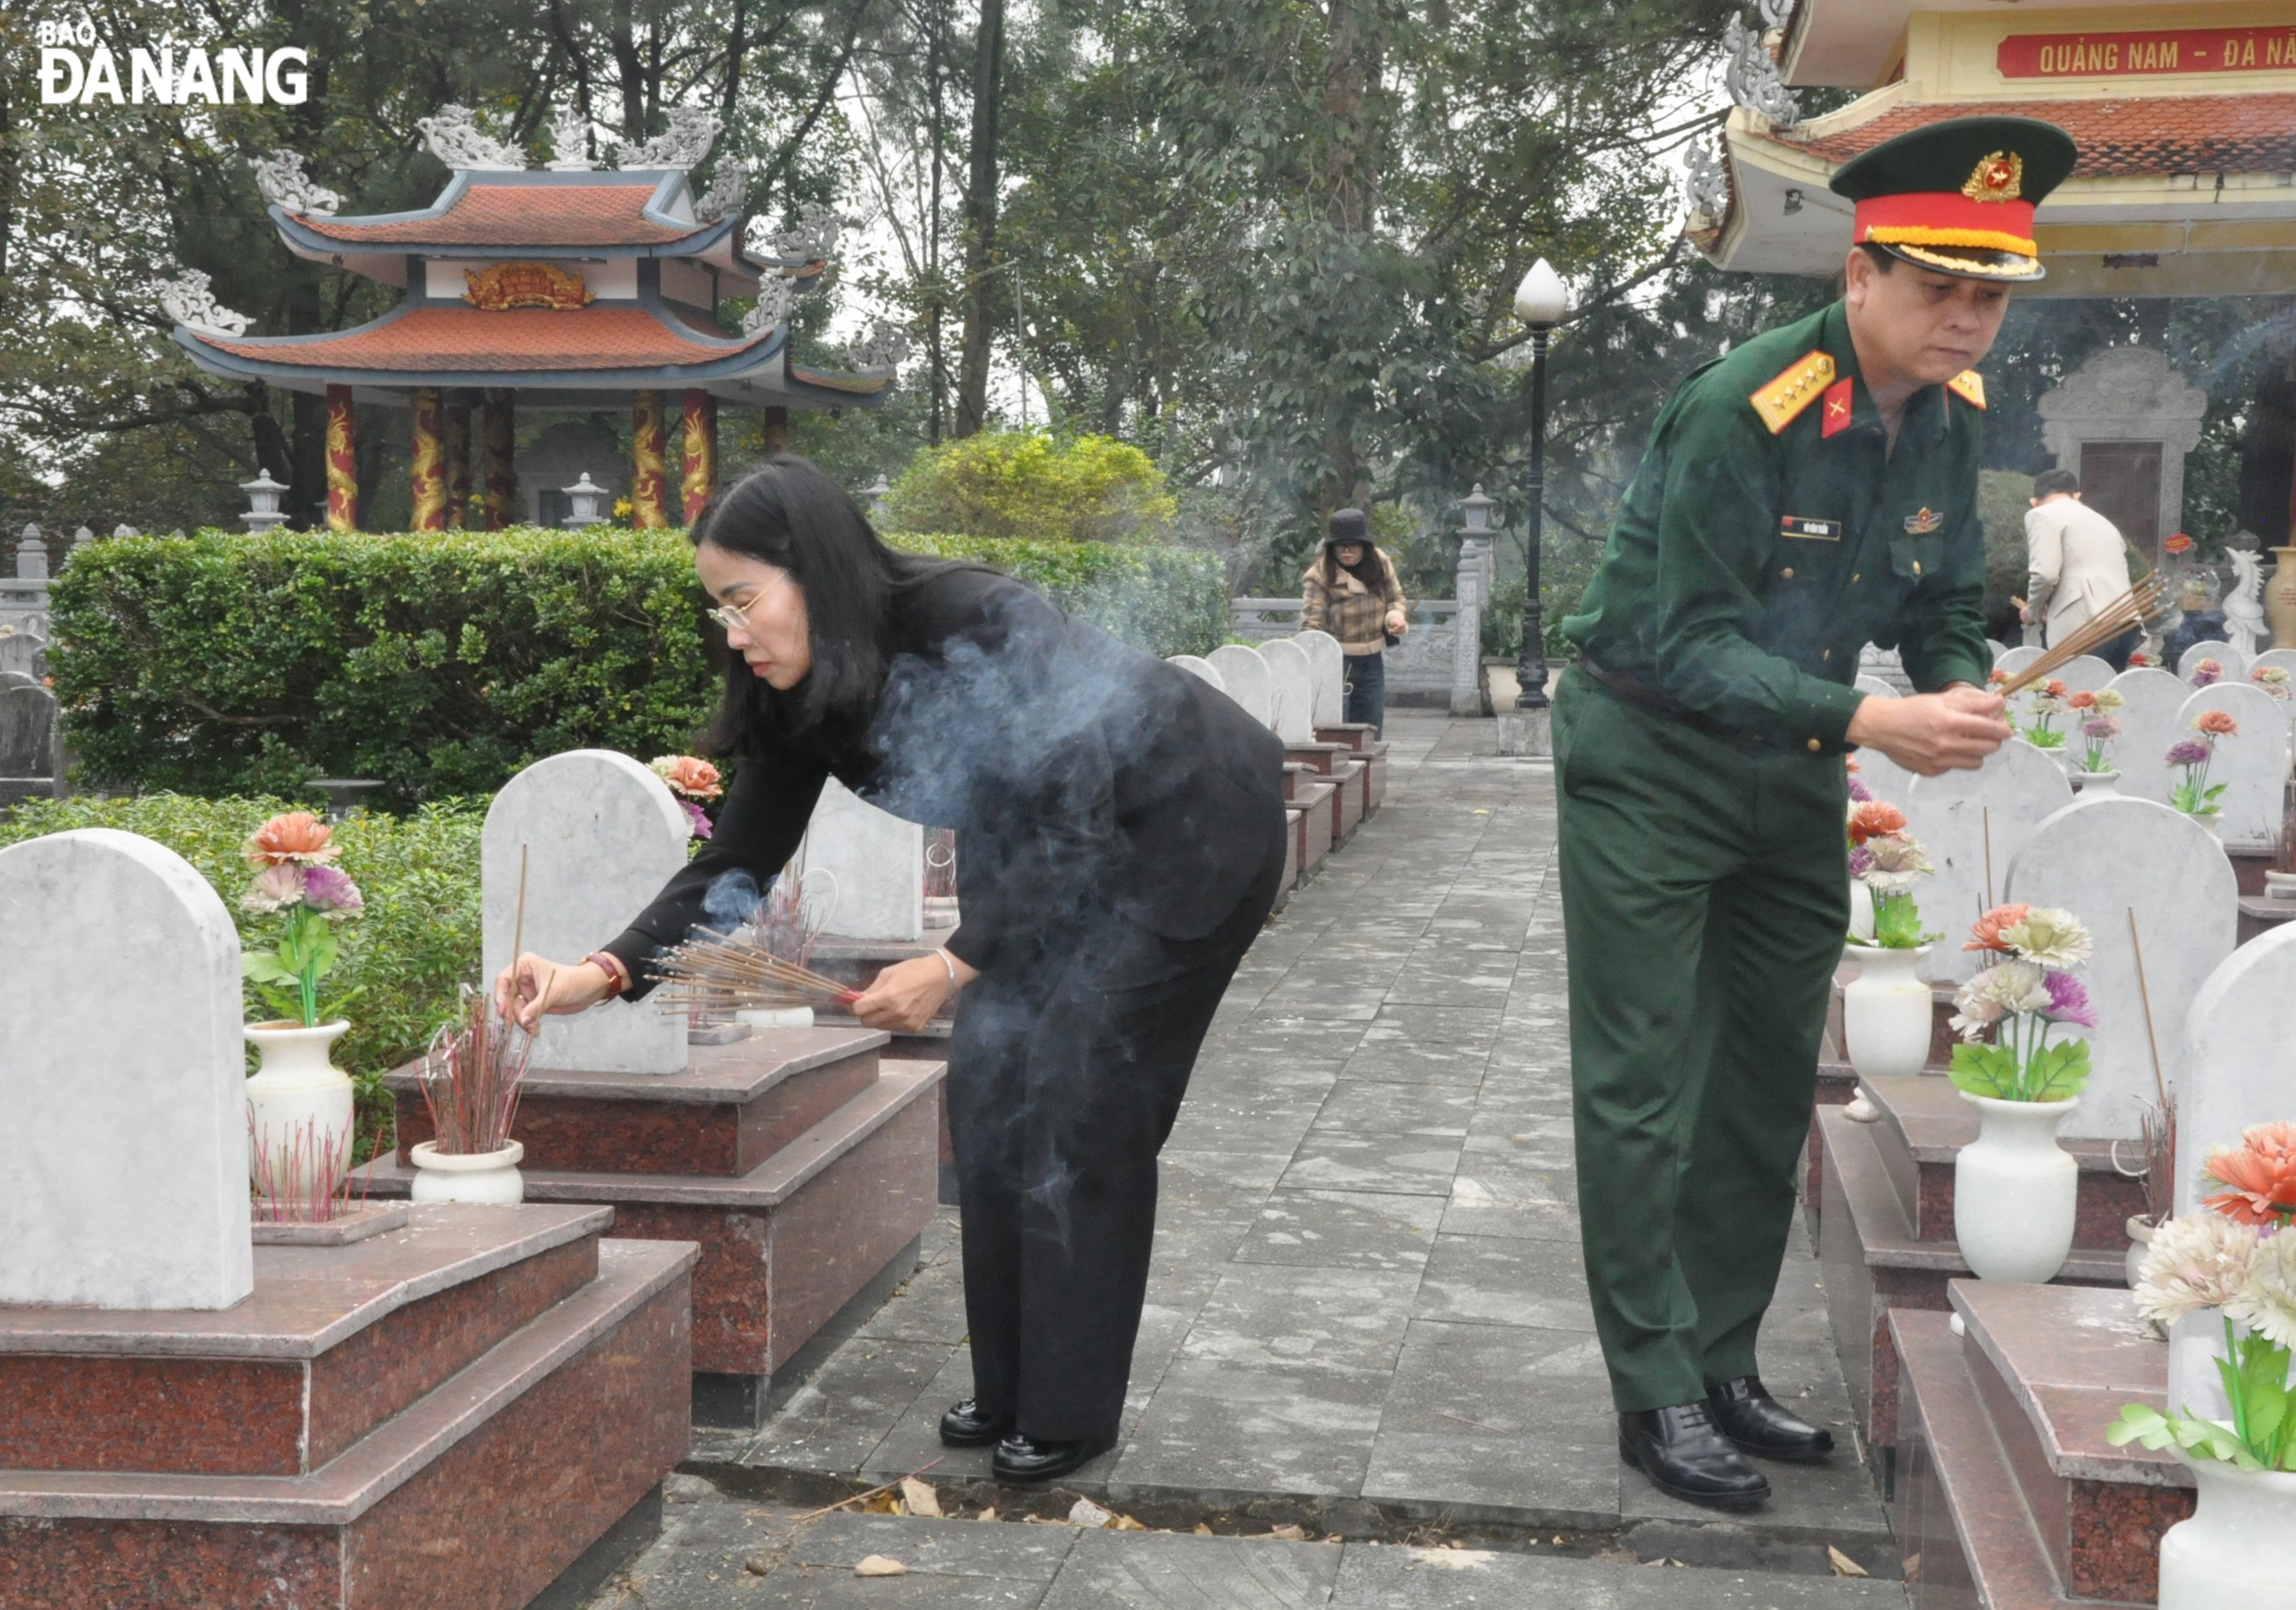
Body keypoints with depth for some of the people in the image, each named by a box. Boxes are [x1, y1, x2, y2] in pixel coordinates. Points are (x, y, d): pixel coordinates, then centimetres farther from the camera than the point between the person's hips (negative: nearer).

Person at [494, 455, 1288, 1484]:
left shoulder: (979, 630, -33)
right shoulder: (801, 702, -10)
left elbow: (1073, 831, -30)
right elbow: (737, 863, -7)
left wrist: (955, 967, -31)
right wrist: (599, 973, -19)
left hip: (1197, 834, -8)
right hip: (1077, 858, 8)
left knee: (1080, 1096, -10)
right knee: (991, 1080, 2)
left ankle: (1071, 1411, 1)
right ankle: (1010, 1390, 14)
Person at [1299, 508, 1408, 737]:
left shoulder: (1380, 564, -1)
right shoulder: (1319, 576, -16)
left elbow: (1396, 598, 13)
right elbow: (1311, 623, -21)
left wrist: (1396, 616, -10)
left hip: (1372, 661, 5)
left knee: (1371, 735, 11)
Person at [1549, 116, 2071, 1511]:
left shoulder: (1956, 412, -4)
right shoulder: (1741, 413, -25)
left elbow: (1946, 604, 6)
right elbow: (1692, 648, -26)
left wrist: (1965, 690, -17)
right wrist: (1868, 720, -36)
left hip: (1795, 771, 7)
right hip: (1655, 758, -7)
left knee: (1769, 1084, 12)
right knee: (1646, 1092, -2)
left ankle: (1723, 1365, 24)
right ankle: (1658, 1396, 7)